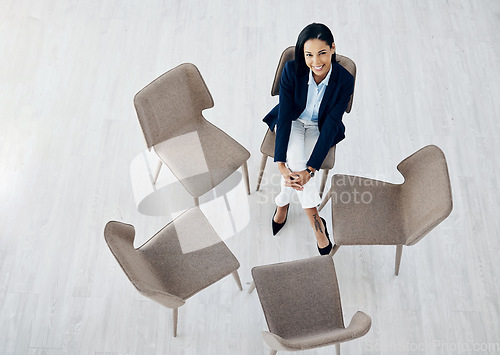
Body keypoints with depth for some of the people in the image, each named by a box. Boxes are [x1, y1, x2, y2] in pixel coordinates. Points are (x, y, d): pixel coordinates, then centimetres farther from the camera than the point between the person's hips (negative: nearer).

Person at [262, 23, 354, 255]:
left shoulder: (345, 80, -24)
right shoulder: (292, 70, -24)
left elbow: (330, 125, -24)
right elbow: (284, 116, -24)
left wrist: (310, 169, -33)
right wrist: (281, 164, -33)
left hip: (320, 128, 0)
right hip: (292, 122, 0)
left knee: (301, 162, -29)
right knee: (294, 156, -29)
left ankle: (283, 204, -2)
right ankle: (315, 222, -14)